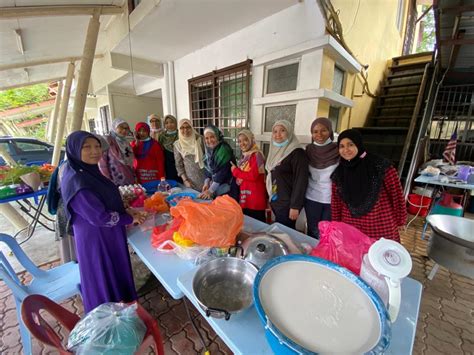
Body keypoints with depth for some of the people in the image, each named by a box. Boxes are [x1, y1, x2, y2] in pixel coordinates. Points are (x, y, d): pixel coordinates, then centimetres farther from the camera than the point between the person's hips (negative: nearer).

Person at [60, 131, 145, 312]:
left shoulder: (90, 171, 0)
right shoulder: (77, 182, -28)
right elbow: (100, 217, -26)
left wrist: (125, 212, -1)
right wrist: (130, 219, -14)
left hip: (108, 235, 9)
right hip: (96, 240, -9)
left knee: (116, 274, 26)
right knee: (104, 282, 14)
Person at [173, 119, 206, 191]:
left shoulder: (199, 139, -2)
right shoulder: (177, 144, -1)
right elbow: (178, 165, 2)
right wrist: (185, 180, -5)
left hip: (204, 176, 0)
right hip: (190, 179, 0)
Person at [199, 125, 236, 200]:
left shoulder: (224, 149, -20)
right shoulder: (208, 149, 3)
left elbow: (223, 172, -23)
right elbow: (208, 168, 9)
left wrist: (210, 190, -21)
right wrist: (207, 183, -5)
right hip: (215, 186, 7)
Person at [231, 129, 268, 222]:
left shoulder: (256, 155, -12)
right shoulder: (244, 156, 13)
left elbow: (253, 176, -20)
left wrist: (235, 171, -8)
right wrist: (238, 176, -5)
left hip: (256, 199, -8)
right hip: (245, 198, 8)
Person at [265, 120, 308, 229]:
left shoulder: (297, 153, -14)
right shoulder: (276, 151, 11)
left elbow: (300, 181, -18)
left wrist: (295, 206, -19)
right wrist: (271, 199, 15)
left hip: (287, 203, -8)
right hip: (275, 201, 8)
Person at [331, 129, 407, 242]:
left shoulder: (381, 166, -12)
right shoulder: (339, 172, -1)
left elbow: (396, 194, -5)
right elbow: (336, 202, 4)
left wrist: (399, 221, 1)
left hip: (380, 229, -2)